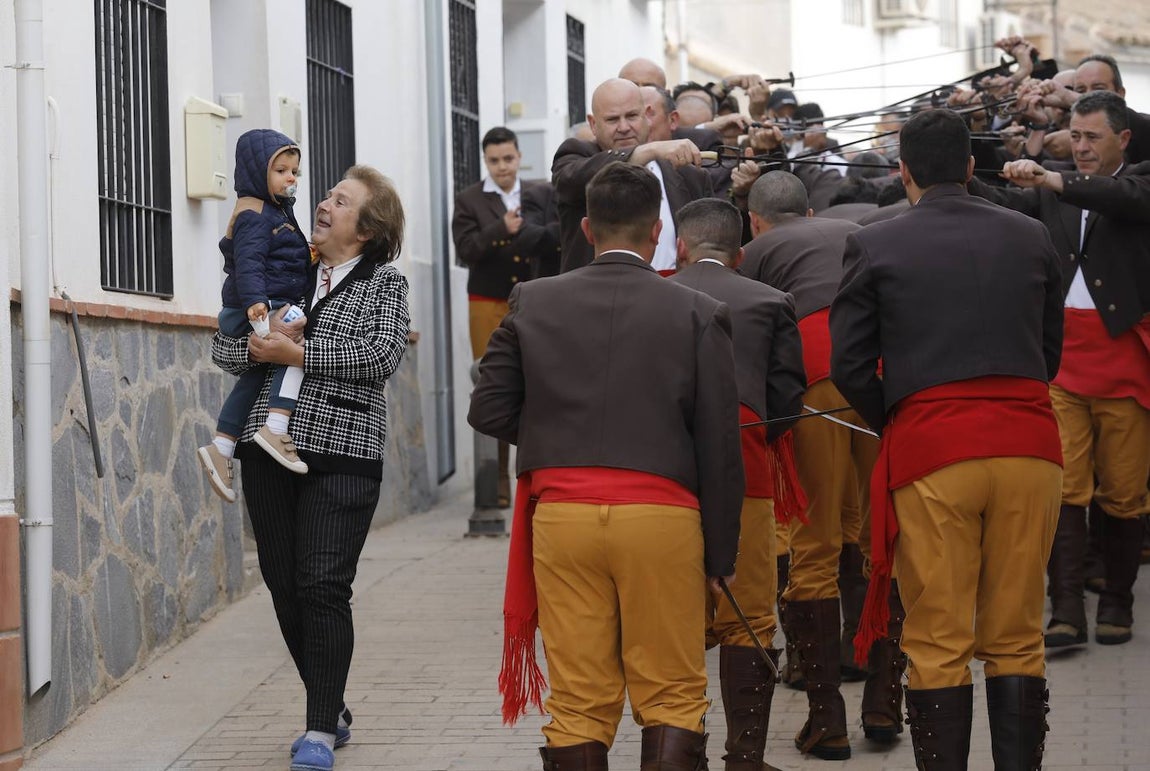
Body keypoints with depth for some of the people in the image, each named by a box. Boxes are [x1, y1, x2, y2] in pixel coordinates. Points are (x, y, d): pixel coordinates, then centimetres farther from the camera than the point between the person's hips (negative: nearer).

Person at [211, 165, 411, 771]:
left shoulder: (384, 282, 4)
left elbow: (381, 356, -13)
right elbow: (224, 345, 14)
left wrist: (298, 353, -13)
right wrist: (258, 347, -8)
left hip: (342, 454, -4)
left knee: (323, 586, -10)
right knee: (284, 584, 6)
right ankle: (331, 710, 20)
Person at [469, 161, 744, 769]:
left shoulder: (534, 302, 5)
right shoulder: (699, 314, 1)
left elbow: (488, 411, 5)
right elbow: (719, 449, 1)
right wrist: (719, 556, 8)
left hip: (561, 511, 2)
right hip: (661, 515, -1)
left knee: (579, 701, 7)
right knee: (672, 696, 7)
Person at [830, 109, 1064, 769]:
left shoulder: (873, 246, 3)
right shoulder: (1030, 237, 12)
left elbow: (850, 364, 1)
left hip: (927, 443, -2)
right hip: (1028, 442, 3)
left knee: (939, 645, 2)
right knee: (1017, 638, 9)